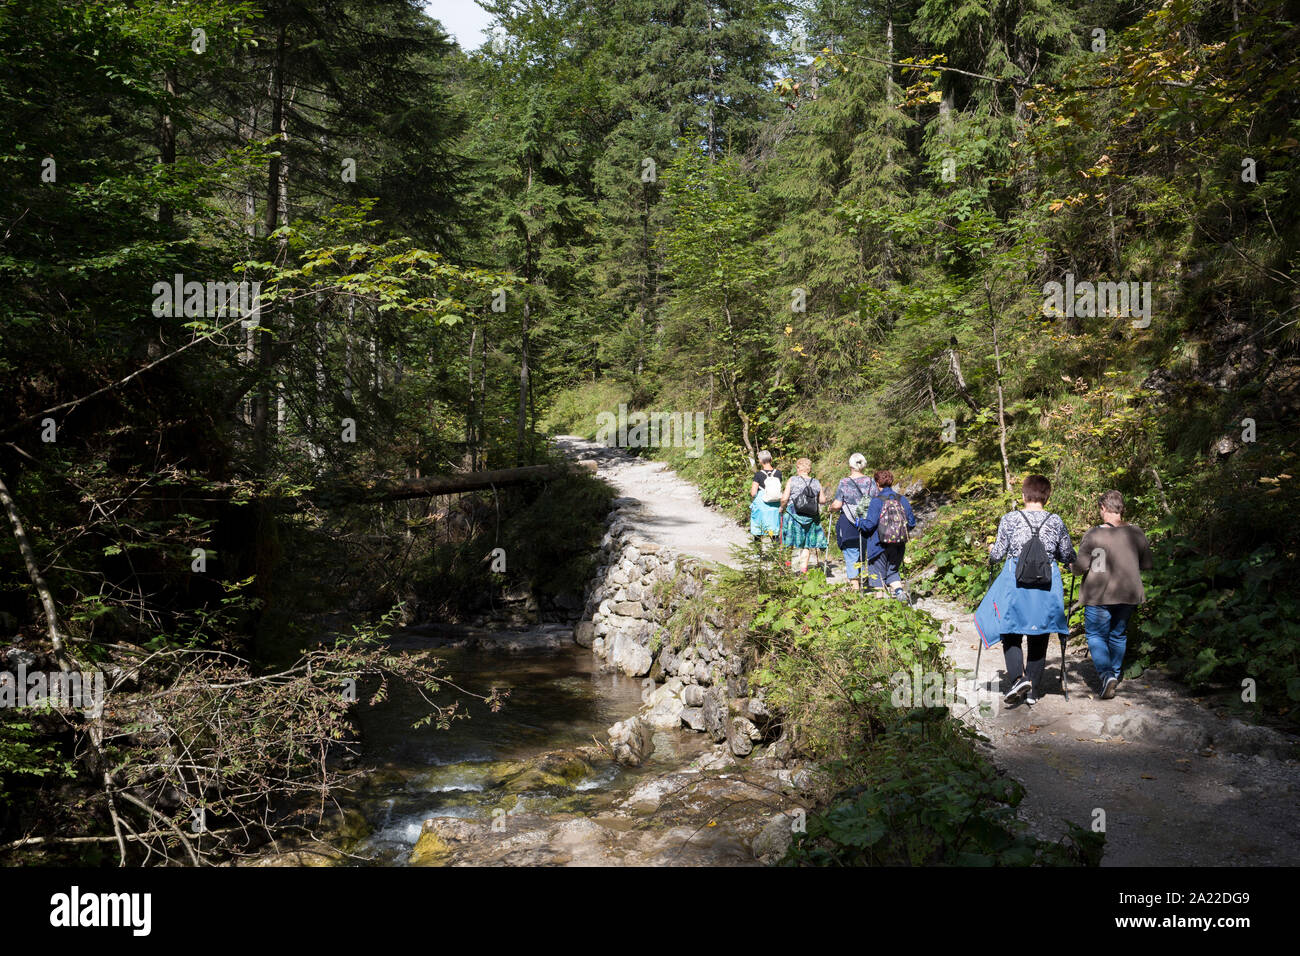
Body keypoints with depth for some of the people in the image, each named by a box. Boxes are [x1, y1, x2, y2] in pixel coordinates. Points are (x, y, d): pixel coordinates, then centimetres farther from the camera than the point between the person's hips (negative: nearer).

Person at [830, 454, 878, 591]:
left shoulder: (844, 483, -8)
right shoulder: (871, 481, 1)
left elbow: (837, 505, -10)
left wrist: (831, 508, 12)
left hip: (849, 526, -3)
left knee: (851, 557, 3)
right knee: (866, 555, 15)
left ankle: (855, 586, 1)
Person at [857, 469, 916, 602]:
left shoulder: (876, 501, -13)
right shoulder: (902, 500, 2)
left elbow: (870, 524, -17)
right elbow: (912, 522, 6)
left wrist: (859, 522, 2)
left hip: (879, 545, -5)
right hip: (898, 546, 5)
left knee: (878, 573, 8)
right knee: (892, 571, 20)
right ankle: (900, 591, -2)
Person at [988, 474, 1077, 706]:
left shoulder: (1010, 519, -3)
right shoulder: (1056, 521, 2)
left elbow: (997, 554, 0)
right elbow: (1068, 557, 11)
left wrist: (991, 551, 22)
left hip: (1015, 582, -2)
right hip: (1047, 583, 2)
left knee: (1011, 635, 8)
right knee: (1039, 637, 12)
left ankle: (1018, 678, -13)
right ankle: (1032, 689, 13)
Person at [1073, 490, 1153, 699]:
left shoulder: (1093, 534, -12)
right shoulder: (1136, 533, 0)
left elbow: (1081, 566, -13)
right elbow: (1147, 565, 7)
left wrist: (1074, 564, 9)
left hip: (1098, 595, -4)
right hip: (1128, 595, 4)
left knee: (1096, 635, 5)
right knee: (1118, 635, 19)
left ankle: (1106, 674, -15)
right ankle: (1114, 674, 32)